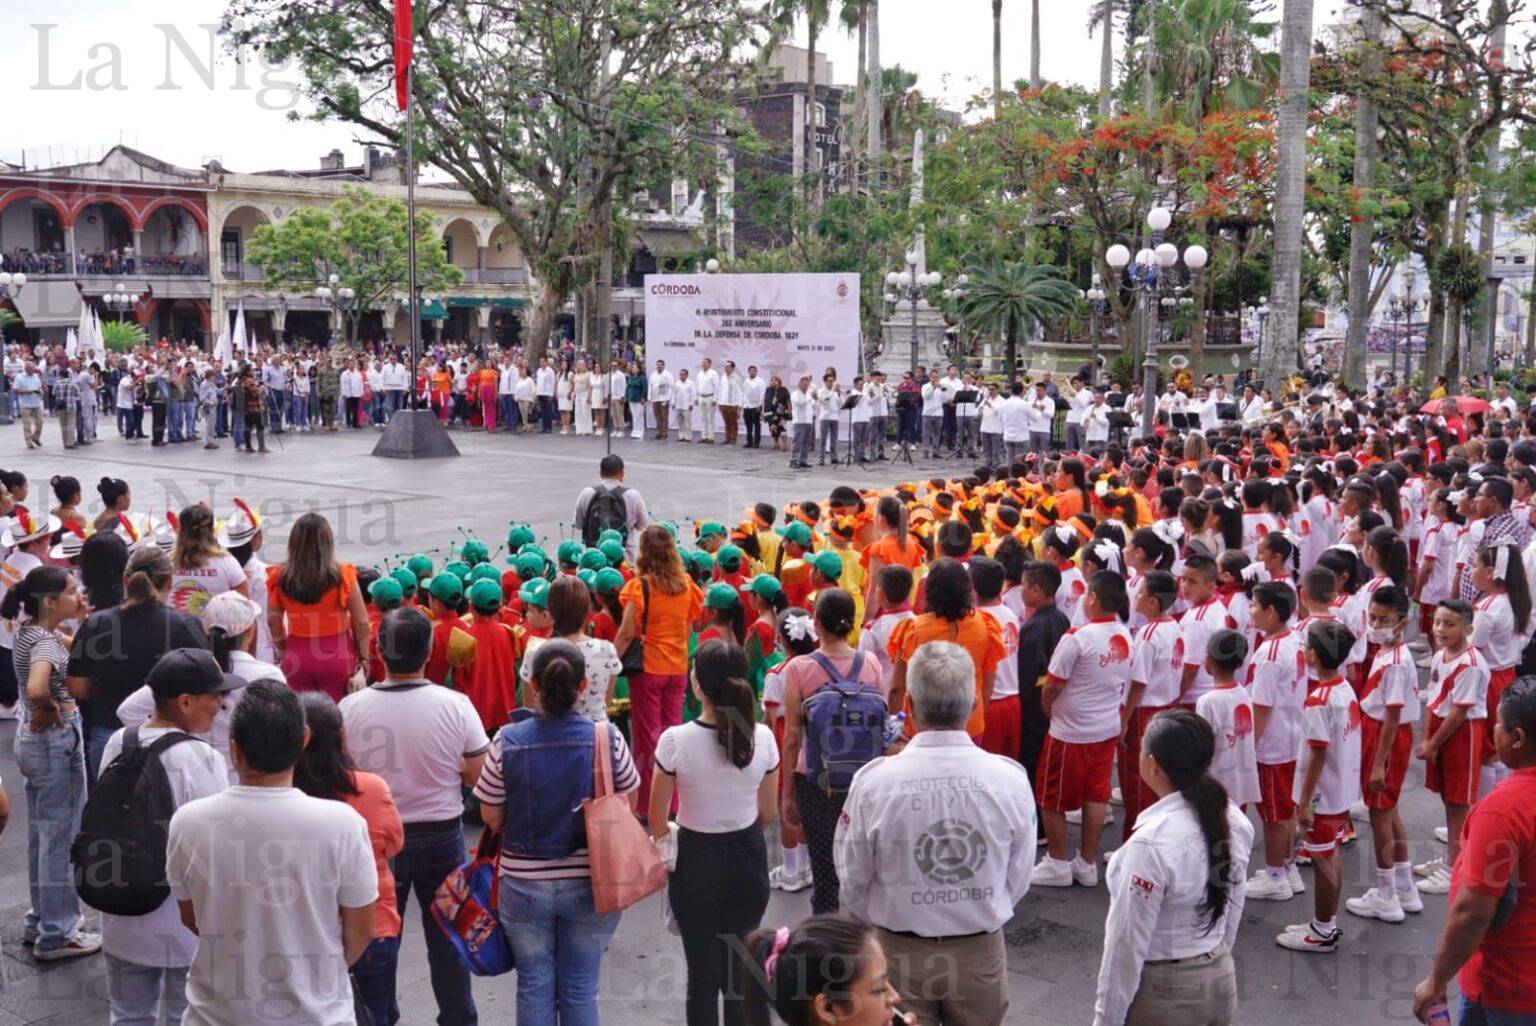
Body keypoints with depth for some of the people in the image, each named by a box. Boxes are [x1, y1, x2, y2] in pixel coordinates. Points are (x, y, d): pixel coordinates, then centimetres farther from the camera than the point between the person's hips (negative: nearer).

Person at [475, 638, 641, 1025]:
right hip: (590, 884, 0)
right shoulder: (607, 738, -13)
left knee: (534, 986, 16)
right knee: (580, 988, 14)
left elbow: (491, 818, -4)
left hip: (523, 885, 0)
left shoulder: (507, 741, -13)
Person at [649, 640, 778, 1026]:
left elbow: (657, 823, -7)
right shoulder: (762, 737, -10)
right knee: (742, 974, 15)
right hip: (748, 858, 2)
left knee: (703, 976, 10)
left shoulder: (675, 740, -18)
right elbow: (767, 813, 3)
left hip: (696, 860, -2)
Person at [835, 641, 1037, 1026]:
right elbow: (1019, 879, -4)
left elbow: (853, 881, -7)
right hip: (981, 952, 1)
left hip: (899, 953, -1)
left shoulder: (873, 781, -19)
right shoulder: (1010, 778, -15)